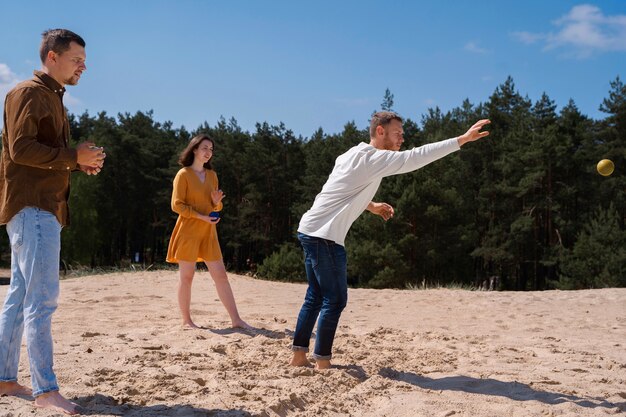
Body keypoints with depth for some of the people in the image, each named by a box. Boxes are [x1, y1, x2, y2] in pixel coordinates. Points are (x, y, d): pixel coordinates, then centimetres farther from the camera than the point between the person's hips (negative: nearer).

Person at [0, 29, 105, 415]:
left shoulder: (52, 98, 22)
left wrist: (80, 163, 7)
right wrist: (73, 156, -15)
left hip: (45, 206, 10)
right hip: (31, 206, -10)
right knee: (43, 297, -11)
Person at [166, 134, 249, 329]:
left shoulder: (212, 175, 14)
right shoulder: (184, 174, -4)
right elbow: (177, 205, -10)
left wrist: (217, 202, -4)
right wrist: (201, 217, -18)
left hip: (208, 233, 6)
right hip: (188, 231, -6)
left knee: (221, 275, 2)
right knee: (186, 276, 0)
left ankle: (236, 319, 2)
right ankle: (186, 320, 10)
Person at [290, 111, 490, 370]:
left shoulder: (354, 154, 15)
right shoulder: (374, 158, -14)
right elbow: (417, 157, -21)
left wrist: (370, 206, 16)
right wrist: (463, 139, -20)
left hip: (310, 231, 10)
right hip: (324, 235, -10)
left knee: (316, 297, 14)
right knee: (335, 300, -5)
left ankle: (299, 356, 18)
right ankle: (322, 363, 0)